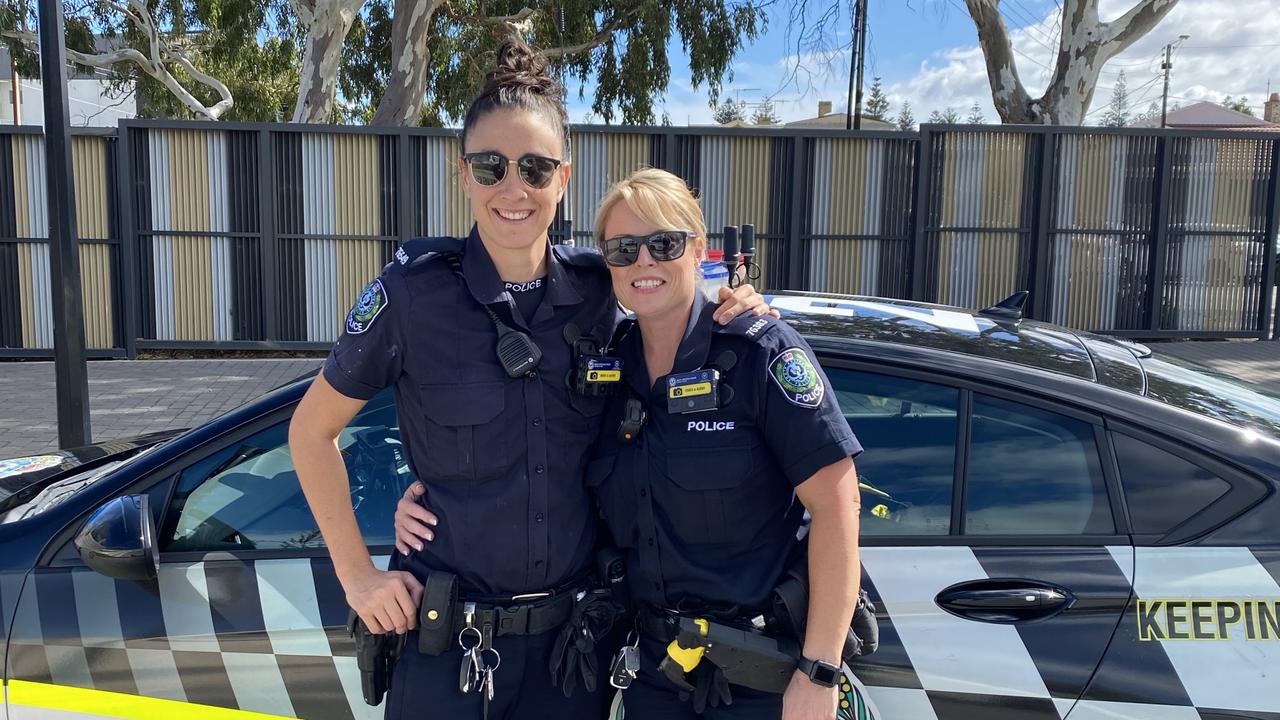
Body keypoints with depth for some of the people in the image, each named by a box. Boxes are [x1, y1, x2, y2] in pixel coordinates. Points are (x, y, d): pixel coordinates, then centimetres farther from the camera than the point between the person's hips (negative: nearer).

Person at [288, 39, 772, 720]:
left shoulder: (596, 289, -4)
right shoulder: (415, 287, -12)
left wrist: (730, 312, -6)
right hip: (446, 641, -2)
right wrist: (356, 573, -6)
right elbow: (311, 430, -2)